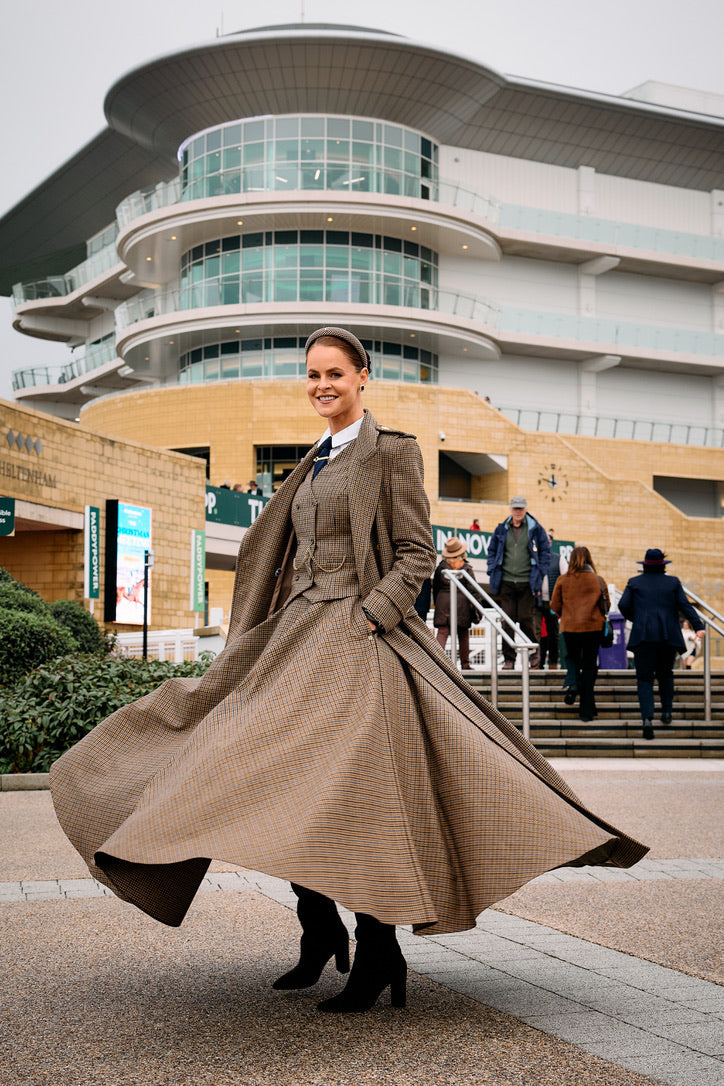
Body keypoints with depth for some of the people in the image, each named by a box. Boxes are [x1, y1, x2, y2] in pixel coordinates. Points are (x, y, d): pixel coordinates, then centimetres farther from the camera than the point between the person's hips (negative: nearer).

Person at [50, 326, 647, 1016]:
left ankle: (378, 958, 5)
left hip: (357, 637, -7)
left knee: (353, 795, -8)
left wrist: (366, 619, -18)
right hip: (299, 634, 8)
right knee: (281, 786, 5)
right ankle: (321, 935, 21)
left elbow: (417, 553, -8)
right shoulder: (316, 461, 19)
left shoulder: (391, 450, -2)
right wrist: (277, 631, 14)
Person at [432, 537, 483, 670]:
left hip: (443, 602, 1)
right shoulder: (466, 568, -4)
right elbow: (473, 589, -5)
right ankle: (465, 663, 16)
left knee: (442, 632, -3)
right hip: (462, 603, -1)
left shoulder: (441, 567, 5)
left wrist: (436, 603, 21)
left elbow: (435, 587, 11)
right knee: (463, 634, 10)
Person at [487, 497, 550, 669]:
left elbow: (545, 552, 5)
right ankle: (509, 658, 7)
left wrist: (539, 575, -1)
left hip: (527, 583, -2)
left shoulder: (536, 529, 3)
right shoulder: (501, 530, 9)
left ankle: (534, 652, 21)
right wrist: (492, 571, 5)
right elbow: (492, 551, 18)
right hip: (506, 582, 2)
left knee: (526, 619, -2)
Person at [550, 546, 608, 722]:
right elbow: (605, 606, 2)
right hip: (593, 627, 0)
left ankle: (573, 683, -5)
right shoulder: (598, 581, -4)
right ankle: (587, 711, 6)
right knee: (589, 665, 8)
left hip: (570, 627, 0)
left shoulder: (562, 580, -5)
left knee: (573, 658, 25)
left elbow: (555, 606, 0)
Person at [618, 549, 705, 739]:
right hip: (668, 636, 1)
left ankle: (647, 718, -18)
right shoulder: (673, 582, 7)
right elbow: (685, 606, -4)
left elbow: (623, 605, -3)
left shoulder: (634, 582, 6)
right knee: (665, 674, 22)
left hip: (643, 637, -1)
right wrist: (698, 627, -9)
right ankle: (666, 712, 21)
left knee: (644, 678, -1)